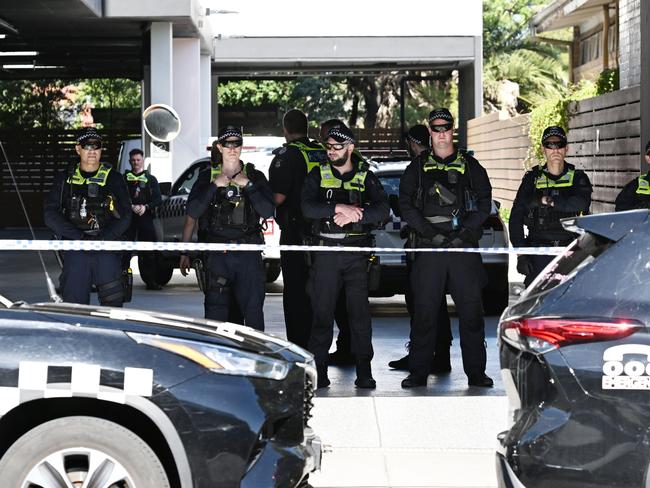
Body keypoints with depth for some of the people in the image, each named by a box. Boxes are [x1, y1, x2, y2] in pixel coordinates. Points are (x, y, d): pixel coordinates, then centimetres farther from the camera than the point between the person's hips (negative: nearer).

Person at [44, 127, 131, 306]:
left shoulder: (113, 178, 11)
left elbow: (125, 216, 3)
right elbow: (50, 214, 3)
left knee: (112, 302, -7)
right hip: (75, 251, 1)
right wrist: (78, 237, -10)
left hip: (107, 251, 0)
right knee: (74, 302, -3)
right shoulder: (65, 179, 12)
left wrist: (103, 239, -13)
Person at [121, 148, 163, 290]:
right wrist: (131, 207, -14)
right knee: (125, 251, -7)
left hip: (146, 217, 1)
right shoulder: (124, 178, 12)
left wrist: (146, 207, -10)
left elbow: (158, 199, 7)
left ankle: (150, 281, 3)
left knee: (148, 252, -1)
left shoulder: (151, 179, 15)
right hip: (128, 217, -1)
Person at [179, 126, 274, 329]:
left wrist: (248, 185, -8)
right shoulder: (207, 177, 10)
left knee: (253, 310, -2)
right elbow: (192, 214, -1)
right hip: (216, 255, 0)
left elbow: (268, 211, -1)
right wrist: (214, 186, -8)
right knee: (215, 310, -3)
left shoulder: (255, 176, 11)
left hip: (248, 253, 0)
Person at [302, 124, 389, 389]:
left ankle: (364, 371, 0)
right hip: (325, 252, 0)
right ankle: (318, 369, 3)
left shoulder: (366, 177, 10)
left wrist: (354, 215, -16)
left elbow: (382, 210, -3)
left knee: (360, 311, -3)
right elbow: (308, 208, -4)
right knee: (322, 311, -1)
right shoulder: (317, 175, 11)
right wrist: (339, 208, -15)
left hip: (357, 252, 0)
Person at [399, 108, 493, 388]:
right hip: (428, 249, 0)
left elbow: (484, 204, 4)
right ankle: (418, 372, 5)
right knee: (424, 312, 0)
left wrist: (464, 230, -10)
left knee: (471, 310, -1)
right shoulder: (417, 168, 11)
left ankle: (476, 373, 5)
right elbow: (405, 204, 3)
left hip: (464, 247, 0)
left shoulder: (470, 167, 11)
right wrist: (429, 231, -10)